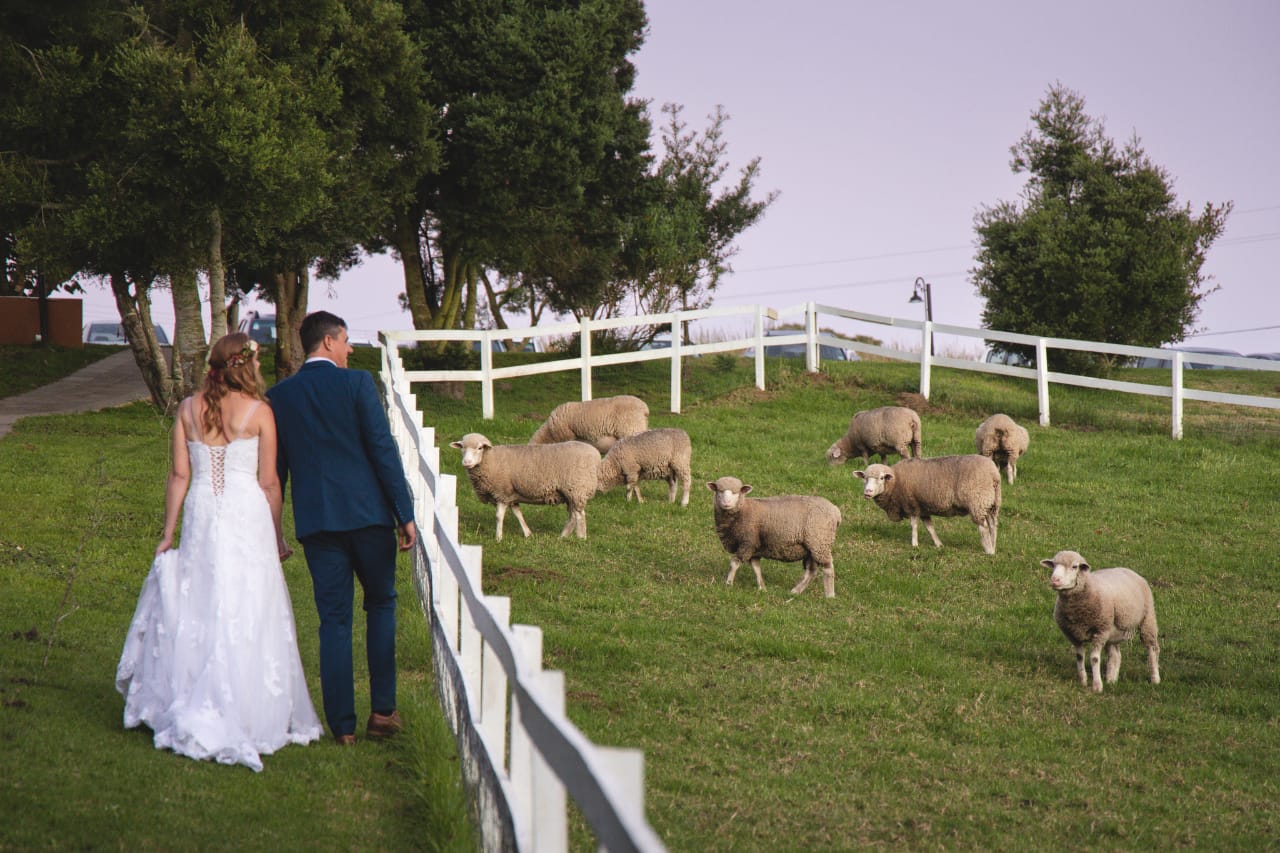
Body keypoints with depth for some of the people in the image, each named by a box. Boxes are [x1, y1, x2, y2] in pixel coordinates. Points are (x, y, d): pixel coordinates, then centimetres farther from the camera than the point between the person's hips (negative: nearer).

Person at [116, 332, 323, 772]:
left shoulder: (189, 408, 3)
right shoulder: (258, 411, -4)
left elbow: (179, 475, 3)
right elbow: (269, 482, -1)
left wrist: (168, 532, 10)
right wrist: (277, 535, 10)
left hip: (201, 514, 3)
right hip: (247, 516, -3)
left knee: (196, 614, 10)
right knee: (248, 617, 3)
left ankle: (193, 716, 12)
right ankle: (248, 716, 4)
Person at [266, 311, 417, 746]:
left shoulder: (279, 396, 5)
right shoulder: (357, 383, -6)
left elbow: (274, 467, 9)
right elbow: (383, 450, -9)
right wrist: (405, 513, -6)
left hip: (315, 522, 2)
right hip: (368, 514, -2)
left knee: (334, 620, 6)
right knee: (381, 604, 15)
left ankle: (342, 724, 4)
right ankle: (382, 709, 9)